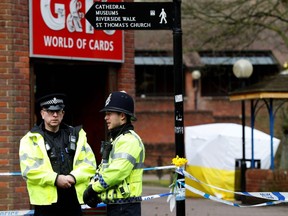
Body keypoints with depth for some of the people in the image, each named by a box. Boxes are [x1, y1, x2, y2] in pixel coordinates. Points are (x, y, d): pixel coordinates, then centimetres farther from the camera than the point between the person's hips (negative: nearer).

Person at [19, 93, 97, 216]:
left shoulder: (77, 136, 14)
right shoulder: (31, 140, 3)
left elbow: (89, 164, 6)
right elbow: (29, 169, -10)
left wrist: (73, 177, -12)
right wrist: (55, 179, -19)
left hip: (73, 202, 3)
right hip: (46, 203, -3)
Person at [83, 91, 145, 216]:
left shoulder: (129, 140, -14)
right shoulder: (114, 140, 21)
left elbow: (117, 172, -23)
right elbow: (103, 169, 20)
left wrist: (94, 188, -13)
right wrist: (93, 187, 0)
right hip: (113, 206, 11)